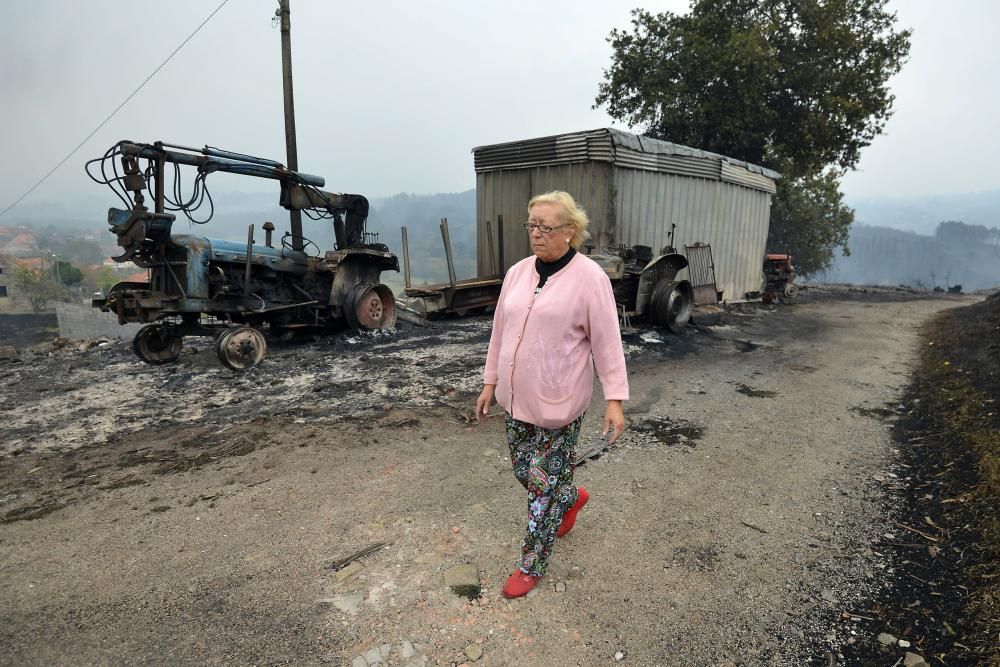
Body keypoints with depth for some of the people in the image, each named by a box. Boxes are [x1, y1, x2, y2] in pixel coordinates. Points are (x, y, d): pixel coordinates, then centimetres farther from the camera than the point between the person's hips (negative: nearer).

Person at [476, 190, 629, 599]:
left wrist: (615, 400, -15)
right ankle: (571, 498, 49)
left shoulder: (589, 277, -12)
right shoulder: (517, 273, 5)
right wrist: (491, 383, 12)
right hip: (517, 399, 6)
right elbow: (500, 331, 11)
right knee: (524, 470, 19)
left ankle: (532, 566, 25)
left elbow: (607, 342, -12)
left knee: (544, 484, 5)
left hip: (559, 404, -6)